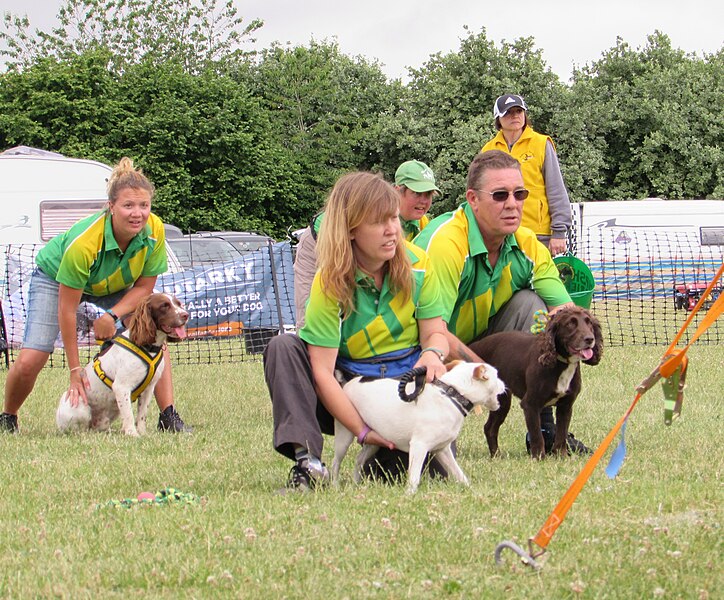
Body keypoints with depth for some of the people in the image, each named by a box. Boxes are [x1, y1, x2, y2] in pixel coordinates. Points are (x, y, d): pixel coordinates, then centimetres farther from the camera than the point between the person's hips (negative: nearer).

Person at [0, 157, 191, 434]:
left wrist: (113, 315, -28)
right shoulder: (83, 243, -40)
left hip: (113, 289, 4)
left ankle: (168, 417, -13)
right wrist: (75, 371, -26)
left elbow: (144, 286, -11)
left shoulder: (154, 230, -28)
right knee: (30, 361, -17)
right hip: (55, 280, -4)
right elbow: (67, 310, -31)